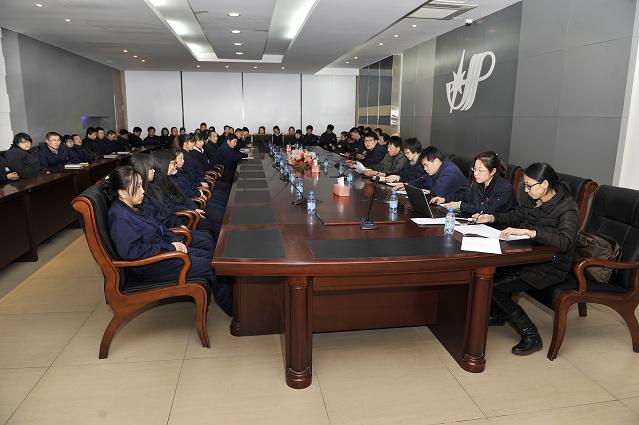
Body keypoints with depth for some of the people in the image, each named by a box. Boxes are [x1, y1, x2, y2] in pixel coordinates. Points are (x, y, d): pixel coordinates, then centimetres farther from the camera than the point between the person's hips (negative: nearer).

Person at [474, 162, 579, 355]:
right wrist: (492, 217, 3)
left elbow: (564, 241, -34)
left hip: (551, 266, -8)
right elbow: (515, 216, 20)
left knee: (494, 287, -18)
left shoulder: (567, 208, -19)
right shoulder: (533, 199, 3)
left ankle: (531, 336, -3)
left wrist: (527, 231, -42)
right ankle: (498, 314, 22)